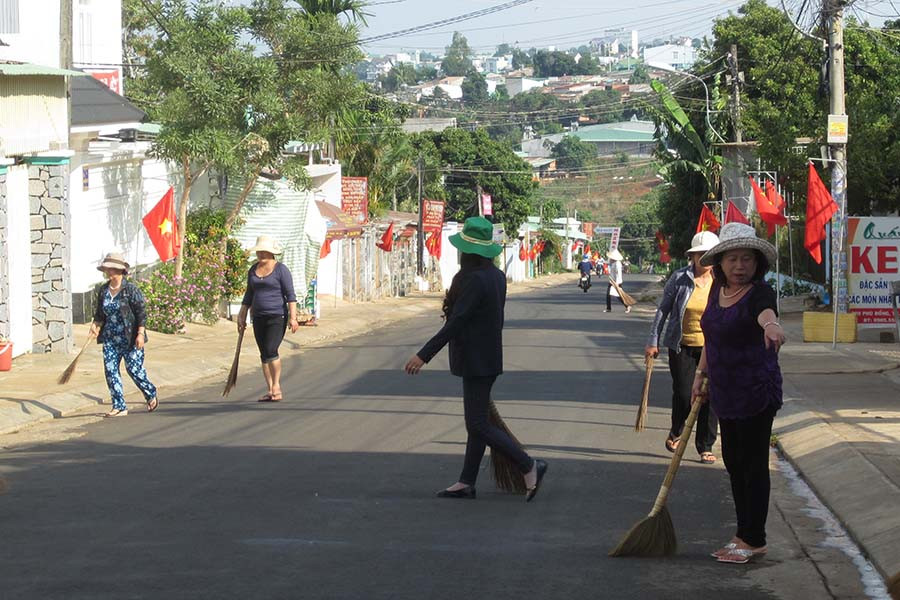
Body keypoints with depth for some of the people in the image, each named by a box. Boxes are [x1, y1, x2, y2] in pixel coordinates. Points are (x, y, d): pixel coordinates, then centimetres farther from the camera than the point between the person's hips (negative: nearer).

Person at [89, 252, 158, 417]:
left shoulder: (131, 290, -11)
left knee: (134, 369, -1)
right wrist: (95, 324, -4)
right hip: (110, 338, 6)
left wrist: (140, 334, -19)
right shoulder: (103, 291, 7)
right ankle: (119, 407, 4)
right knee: (110, 370, -2)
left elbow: (141, 313, -12)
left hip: (130, 339, -6)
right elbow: (100, 313, 16)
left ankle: (152, 395, 26)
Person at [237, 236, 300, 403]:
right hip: (259, 318, 6)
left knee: (271, 350, -18)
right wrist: (242, 317, 15)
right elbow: (249, 295, 19)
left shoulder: (281, 270, -6)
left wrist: (293, 317, -17)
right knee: (264, 354, 5)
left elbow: (290, 295, -9)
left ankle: (276, 386, -5)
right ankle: (271, 391, 11)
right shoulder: (253, 270, 12)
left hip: (277, 316, -6)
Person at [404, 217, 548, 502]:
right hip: (488, 358, 10)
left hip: (476, 361, -10)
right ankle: (466, 483, 19)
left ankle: (530, 466, -4)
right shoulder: (496, 276, 7)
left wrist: (424, 355, -23)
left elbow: (455, 323, -25)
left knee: (478, 425, -5)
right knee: (478, 422, 13)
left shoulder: (475, 280, -22)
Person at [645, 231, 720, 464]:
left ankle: (705, 447, 12)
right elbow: (663, 310, 2)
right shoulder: (679, 279, -4)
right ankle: (675, 433, 26)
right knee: (684, 394, -4)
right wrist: (653, 342, 0)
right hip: (681, 346, -1)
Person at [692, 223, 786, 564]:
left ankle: (754, 540, 6)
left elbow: (765, 311, -43)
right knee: (734, 462, 15)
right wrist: (701, 374, 19)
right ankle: (745, 534, 26)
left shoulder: (760, 292, -17)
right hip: (726, 393, 8)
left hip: (756, 392, -8)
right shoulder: (718, 290, 7)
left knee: (753, 464, -2)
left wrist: (771, 324, -64)